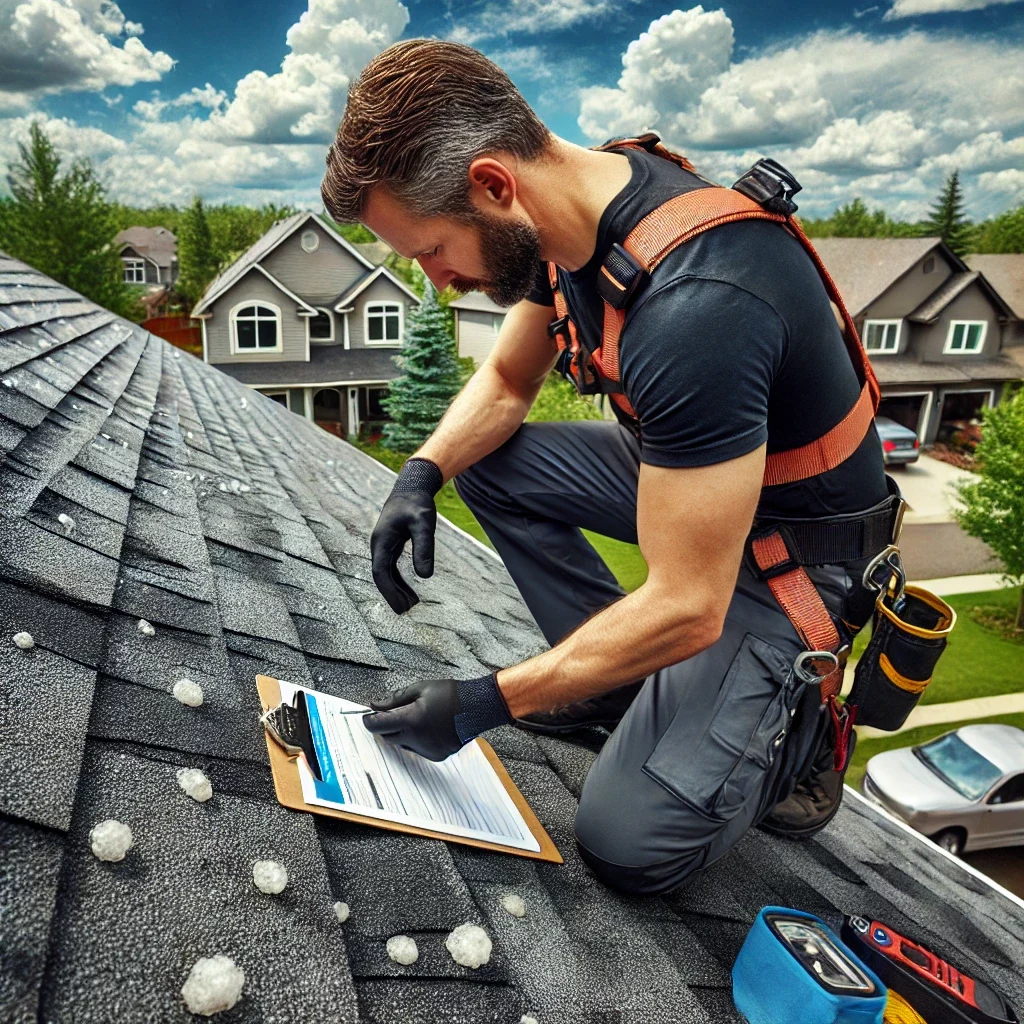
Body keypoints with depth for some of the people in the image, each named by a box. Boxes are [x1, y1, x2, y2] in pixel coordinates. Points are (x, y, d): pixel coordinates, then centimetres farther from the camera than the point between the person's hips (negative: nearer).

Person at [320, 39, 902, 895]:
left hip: (791, 544, -8)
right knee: (487, 459, 1)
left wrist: (486, 703, -22)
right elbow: (506, 382, 7)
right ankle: (621, 677, 7)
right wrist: (422, 475, -12)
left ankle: (794, 721, 13)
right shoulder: (571, 202, -8)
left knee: (630, 841, -15)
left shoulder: (694, 310, -36)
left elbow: (687, 610, -31)